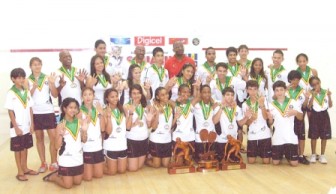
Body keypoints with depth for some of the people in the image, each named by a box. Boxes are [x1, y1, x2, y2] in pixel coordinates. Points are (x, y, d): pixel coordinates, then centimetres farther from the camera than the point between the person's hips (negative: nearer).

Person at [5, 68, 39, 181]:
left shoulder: (27, 92, 5)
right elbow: (10, 112, -11)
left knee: (25, 148, 14)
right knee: (18, 149, 6)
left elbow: (30, 109, 8)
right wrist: (16, 127, -14)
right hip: (17, 127, -5)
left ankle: (25, 168, 27)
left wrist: (32, 124, 4)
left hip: (27, 126, 5)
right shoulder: (11, 93, -10)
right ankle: (20, 172, 13)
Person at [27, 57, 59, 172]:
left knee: (53, 137, -2)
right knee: (39, 138, 8)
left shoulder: (47, 78, 2)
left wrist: (52, 83, -15)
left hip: (48, 111, 0)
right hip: (35, 113, 0)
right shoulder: (28, 80, 2)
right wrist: (33, 87, -20)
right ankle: (43, 163, 17)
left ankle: (54, 163, 9)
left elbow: (55, 95, -1)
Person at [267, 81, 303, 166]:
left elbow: (301, 118, 4)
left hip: (291, 137, -1)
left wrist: (295, 112, -17)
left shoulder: (293, 102, 1)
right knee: (275, 162, 2)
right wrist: (270, 118, -18)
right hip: (277, 138, 1)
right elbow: (270, 123, 6)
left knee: (294, 163, -3)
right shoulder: (271, 105, 3)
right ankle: (281, 155, 35)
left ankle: (287, 156, 30)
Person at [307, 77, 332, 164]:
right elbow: (308, 107, -17)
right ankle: (313, 155, 19)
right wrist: (313, 96, -25)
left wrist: (329, 96, -16)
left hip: (324, 115, 2)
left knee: (324, 137, 6)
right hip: (314, 116, -2)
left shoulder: (326, 92, -1)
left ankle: (322, 155, 19)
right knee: (313, 136, 4)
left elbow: (330, 106, -1)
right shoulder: (310, 94, -7)